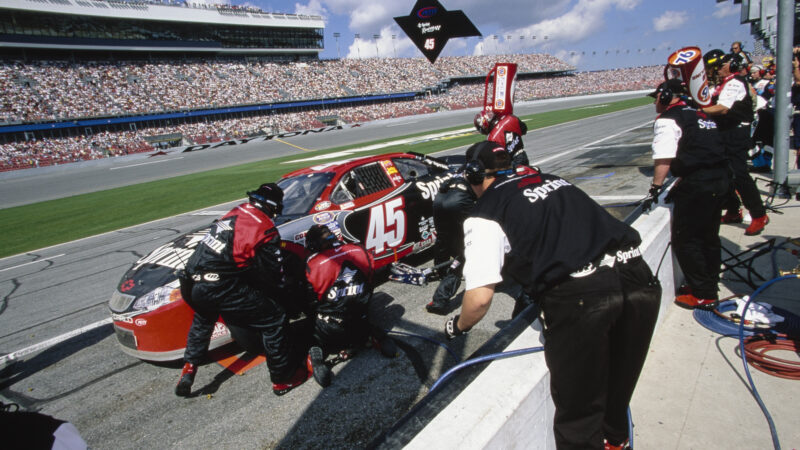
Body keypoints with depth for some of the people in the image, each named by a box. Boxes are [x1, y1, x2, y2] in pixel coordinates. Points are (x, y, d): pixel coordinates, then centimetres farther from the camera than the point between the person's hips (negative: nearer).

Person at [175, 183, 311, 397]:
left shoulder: (235, 213, 14)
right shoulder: (266, 231, -8)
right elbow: (272, 275, -2)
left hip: (190, 284, 8)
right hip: (218, 288, -8)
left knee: (204, 317, 39)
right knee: (274, 318, 2)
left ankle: (189, 369, 43)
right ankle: (283, 378, 12)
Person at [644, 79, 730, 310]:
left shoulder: (667, 120, -8)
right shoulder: (697, 114, 20)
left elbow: (663, 158, -19)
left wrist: (655, 189, -13)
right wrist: (681, 184, 24)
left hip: (698, 186, -9)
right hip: (721, 179, 10)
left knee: (685, 241, 0)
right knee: (709, 237, 19)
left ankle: (704, 296, 5)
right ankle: (710, 286, 33)